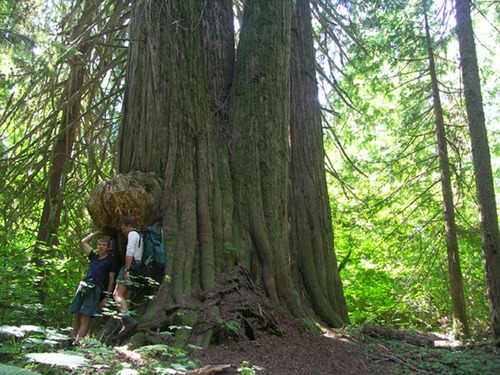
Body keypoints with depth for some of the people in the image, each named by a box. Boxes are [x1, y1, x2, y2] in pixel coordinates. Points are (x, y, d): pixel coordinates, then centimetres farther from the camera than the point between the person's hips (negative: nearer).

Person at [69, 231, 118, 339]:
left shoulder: (111, 260, 8)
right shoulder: (94, 257, 23)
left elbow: (111, 280, 4)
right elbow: (83, 242, 31)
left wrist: (106, 297, -3)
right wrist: (96, 233, 30)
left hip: (95, 289, -6)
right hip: (83, 288, 6)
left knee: (84, 320, -14)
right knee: (76, 317, -2)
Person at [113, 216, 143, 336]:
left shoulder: (132, 234, 0)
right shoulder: (140, 236, 29)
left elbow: (129, 252, -14)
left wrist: (127, 269, -20)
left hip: (131, 267, -10)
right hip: (137, 269, 10)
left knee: (117, 294, -20)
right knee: (126, 297, 10)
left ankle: (128, 320, -34)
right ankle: (125, 325, 5)